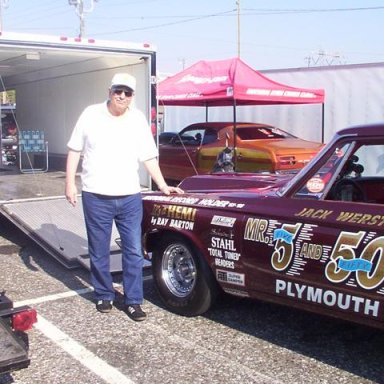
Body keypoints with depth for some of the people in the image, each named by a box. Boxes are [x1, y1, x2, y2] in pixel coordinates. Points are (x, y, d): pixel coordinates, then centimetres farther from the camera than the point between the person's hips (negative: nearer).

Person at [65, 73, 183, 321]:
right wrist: (70, 183, -1)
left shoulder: (138, 119, 3)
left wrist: (163, 186, 2)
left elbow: (149, 157, 7)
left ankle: (134, 301, 13)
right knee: (99, 252, 10)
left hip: (130, 198, 1)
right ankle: (104, 295, 28)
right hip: (96, 197, -1)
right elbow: (75, 150, 5)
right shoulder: (91, 114, 1)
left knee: (134, 252, 2)